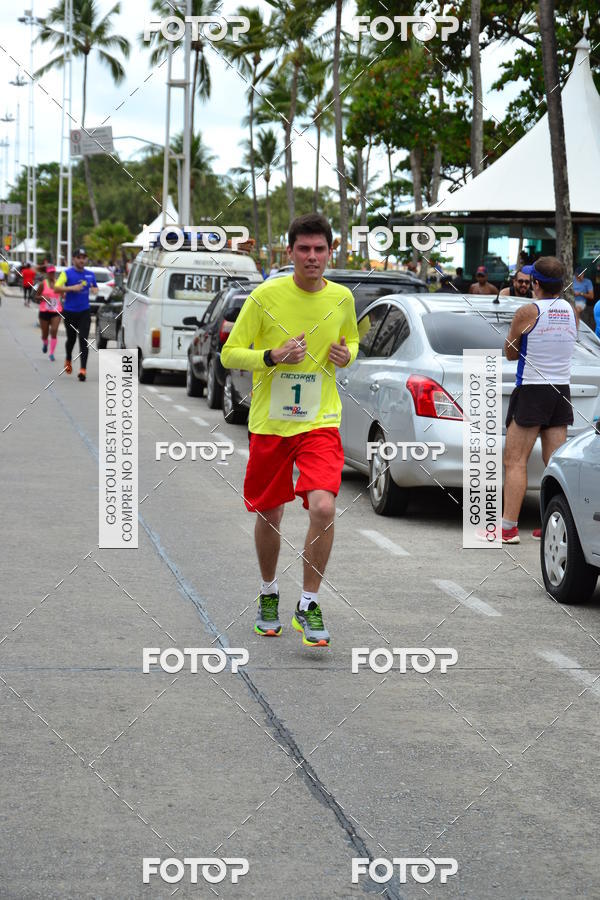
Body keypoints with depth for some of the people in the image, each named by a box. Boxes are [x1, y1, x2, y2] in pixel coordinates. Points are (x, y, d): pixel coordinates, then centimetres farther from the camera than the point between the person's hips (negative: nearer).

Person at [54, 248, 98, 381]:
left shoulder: (90, 274, 7)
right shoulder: (67, 273, -5)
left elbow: (95, 288, 23)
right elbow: (57, 288, -14)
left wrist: (95, 290, -1)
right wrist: (72, 288, -27)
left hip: (84, 311, 1)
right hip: (70, 311, -1)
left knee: (83, 340, -11)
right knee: (71, 339, 15)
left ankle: (83, 369, -16)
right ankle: (68, 360, 43)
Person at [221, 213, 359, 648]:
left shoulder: (341, 298, 1)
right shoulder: (265, 296, -8)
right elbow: (229, 354, -3)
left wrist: (347, 354, -2)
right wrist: (274, 357, -20)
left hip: (320, 421, 0)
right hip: (270, 422, 0)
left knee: (323, 508, -19)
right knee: (269, 516, 11)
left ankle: (309, 605, -3)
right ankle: (269, 592, 38)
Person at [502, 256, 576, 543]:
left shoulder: (527, 312, -11)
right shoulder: (570, 311, 4)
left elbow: (510, 353, 0)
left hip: (531, 391, -6)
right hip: (561, 392, 6)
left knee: (515, 461, -2)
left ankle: (509, 527, -6)